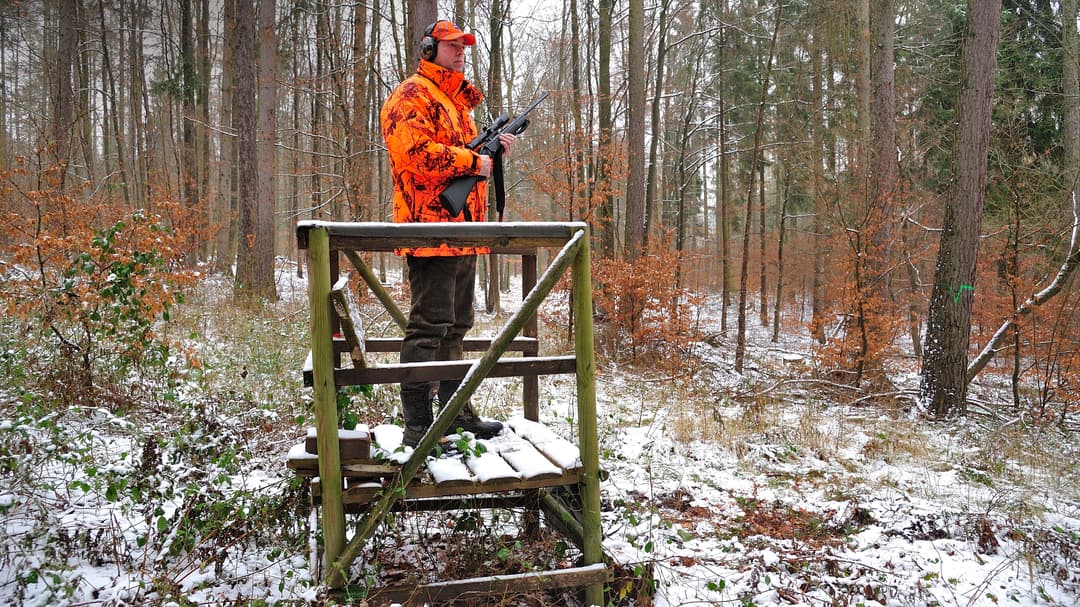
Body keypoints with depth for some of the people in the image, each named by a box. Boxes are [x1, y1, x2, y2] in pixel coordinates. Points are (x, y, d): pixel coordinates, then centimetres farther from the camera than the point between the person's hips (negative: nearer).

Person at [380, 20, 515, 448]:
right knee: (428, 326, -10)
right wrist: (472, 161, -15)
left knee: (455, 326, 15)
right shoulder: (411, 97, -6)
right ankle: (417, 426, -6)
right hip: (431, 229, -10)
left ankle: (457, 413, 24)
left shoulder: (456, 101, 26)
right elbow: (415, 153, -22)